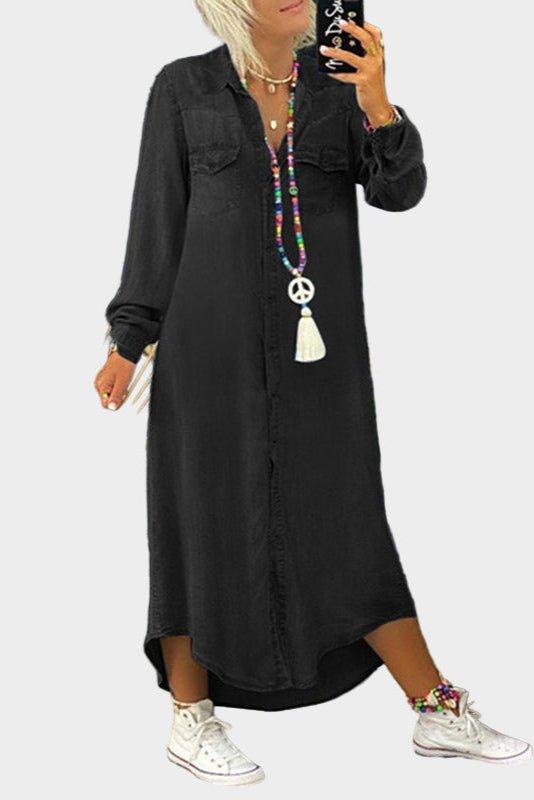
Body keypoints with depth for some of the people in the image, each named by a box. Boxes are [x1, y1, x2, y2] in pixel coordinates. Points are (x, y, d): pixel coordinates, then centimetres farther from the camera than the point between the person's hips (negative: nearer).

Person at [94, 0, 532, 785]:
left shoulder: (341, 77, 6)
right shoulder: (184, 87, -1)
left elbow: (399, 190, -6)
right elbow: (158, 220, 2)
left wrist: (375, 100, -23)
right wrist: (127, 341, -1)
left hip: (318, 342, 3)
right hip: (214, 334, -3)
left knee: (348, 528, 6)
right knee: (204, 519, 4)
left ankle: (440, 713, 14)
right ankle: (190, 719, 19)